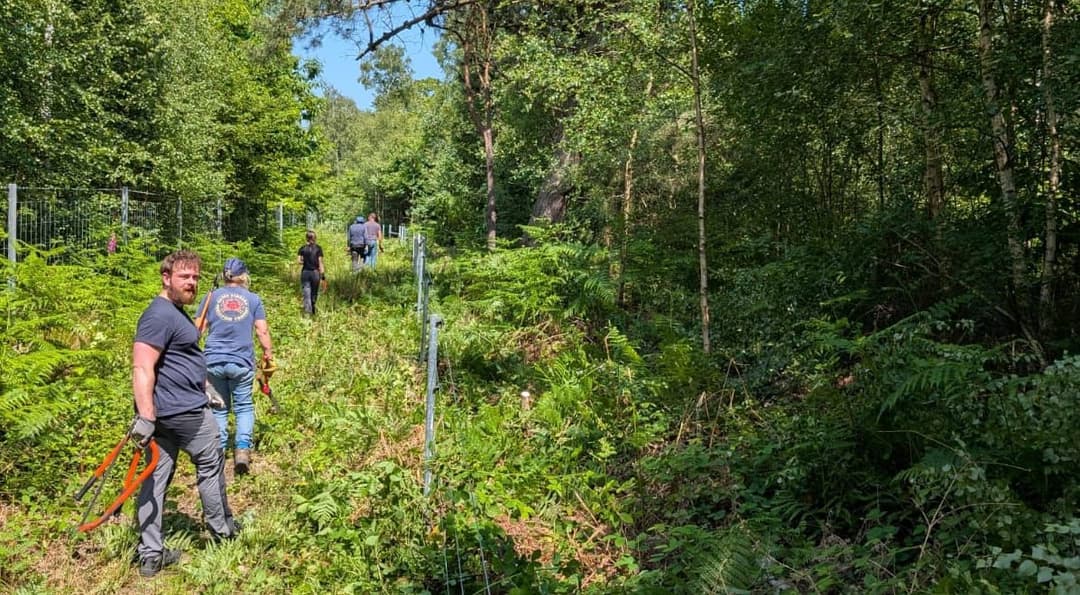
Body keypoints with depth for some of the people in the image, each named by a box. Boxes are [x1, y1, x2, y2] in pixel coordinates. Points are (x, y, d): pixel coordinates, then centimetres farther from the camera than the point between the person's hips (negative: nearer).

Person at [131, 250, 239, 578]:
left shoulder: (174, 312, 16)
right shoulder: (160, 315, -18)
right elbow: (142, 369, -26)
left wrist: (201, 381, 42)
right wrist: (145, 416, -29)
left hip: (164, 412, 10)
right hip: (184, 411, -10)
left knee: (157, 476, 10)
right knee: (210, 464, 10)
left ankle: (150, 555, 16)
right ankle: (221, 528, 29)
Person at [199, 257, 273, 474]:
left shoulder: (211, 297, 5)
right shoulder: (253, 299, 2)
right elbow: (262, 331, 0)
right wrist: (268, 354, 10)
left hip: (214, 362, 1)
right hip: (242, 362, -1)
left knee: (219, 408, 14)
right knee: (244, 406, 11)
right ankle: (242, 447, -5)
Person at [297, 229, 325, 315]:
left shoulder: (302, 248, 0)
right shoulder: (318, 248, -4)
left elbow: (298, 260, -6)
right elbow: (320, 262, -6)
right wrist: (323, 273, -3)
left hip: (305, 272, 0)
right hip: (315, 272, 0)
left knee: (306, 293, 2)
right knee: (314, 293, 14)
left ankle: (308, 312, -8)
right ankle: (313, 311, 24)